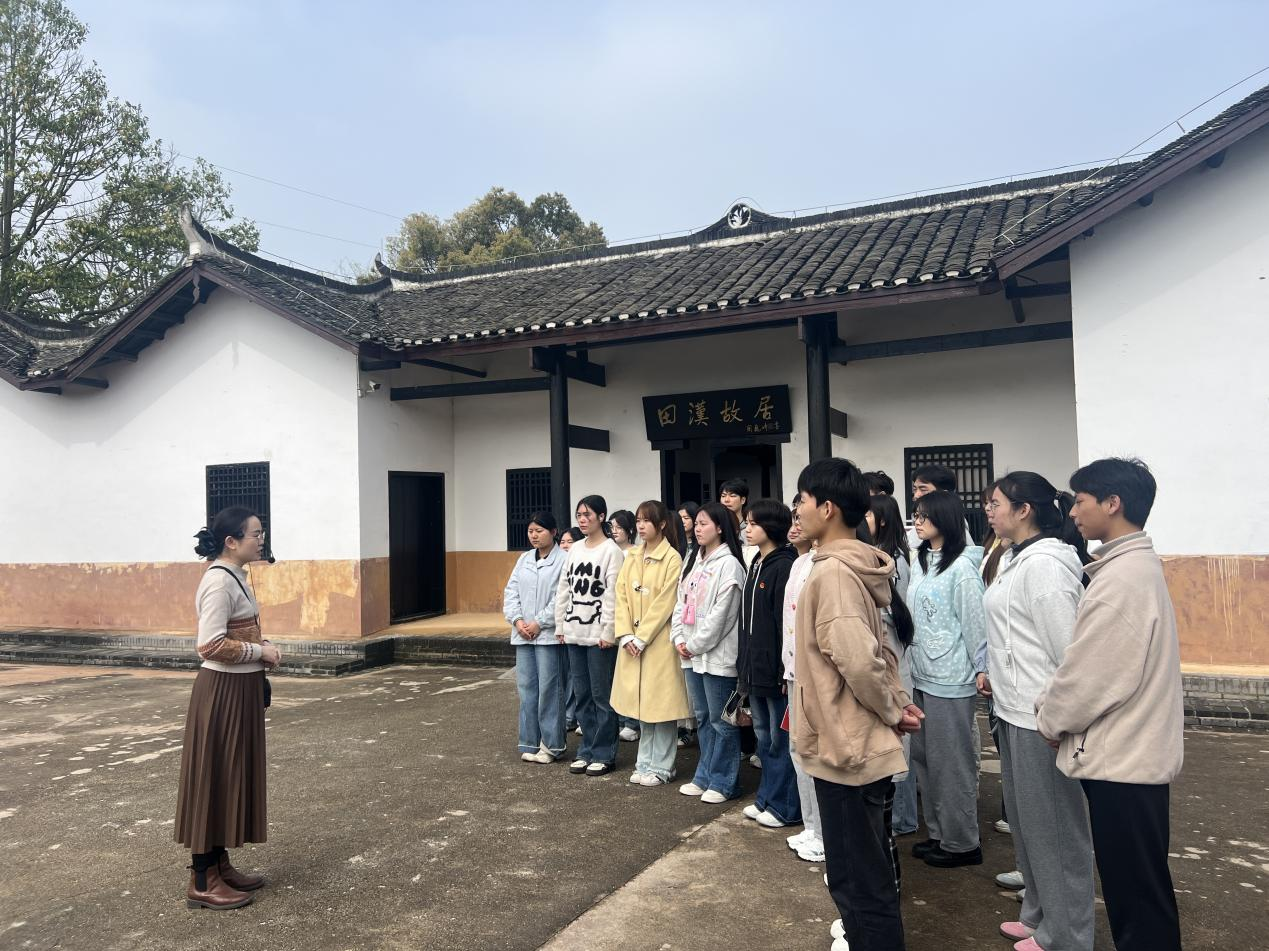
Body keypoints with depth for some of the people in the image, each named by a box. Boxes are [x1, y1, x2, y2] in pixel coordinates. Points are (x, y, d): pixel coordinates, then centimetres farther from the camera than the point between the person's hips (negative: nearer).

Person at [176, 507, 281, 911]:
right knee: (214, 779, 0)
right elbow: (211, 645, -25)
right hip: (223, 691, -10)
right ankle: (202, 882, 10)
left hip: (240, 689, 10)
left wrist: (261, 650, 4)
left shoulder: (233, 577, 10)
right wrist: (261, 652, -16)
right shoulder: (219, 581, -19)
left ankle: (220, 865, 27)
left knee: (232, 777, 16)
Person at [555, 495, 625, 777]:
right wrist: (560, 625, 9)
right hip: (575, 632, 7)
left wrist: (608, 631, -16)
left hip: (599, 635, -6)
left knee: (602, 695, 1)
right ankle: (587, 751, 23)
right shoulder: (574, 549, 12)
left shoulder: (612, 551, -8)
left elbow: (613, 595, -13)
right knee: (582, 695, 12)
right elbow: (564, 589, 14)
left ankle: (604, 754, 11)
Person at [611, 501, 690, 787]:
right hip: (633, 642, 6)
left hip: (659, 641, -6)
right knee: (641, 702, 12)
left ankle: (661, 767, 12)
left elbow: (665, 603, -14)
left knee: (661, 704, 1)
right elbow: (621, 596, 5)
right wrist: (626, 635, -6)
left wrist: (642, 637, -14)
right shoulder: (631, 558, 10)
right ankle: (646, 762, 23)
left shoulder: (672, 559, -9)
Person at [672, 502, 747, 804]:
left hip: (717, 654, -8)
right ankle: (705, 777, 27)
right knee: (703, 718, 16)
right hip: (691, 654, 8)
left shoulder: (728, 564, -11)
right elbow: (681, 603, 13)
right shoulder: (693, 561, 14)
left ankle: (723, 782, 12)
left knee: (720, 721, 1)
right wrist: (680, 639, 2)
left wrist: (695, 645, -12)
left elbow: (720, 613, -17)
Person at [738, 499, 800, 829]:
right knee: (764, 736, 17)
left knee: (781, 739, 3)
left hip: (775, 666, -9)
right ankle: (767, 798, 29)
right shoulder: (756, 565, 12)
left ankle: (785, 806, 14)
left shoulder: (784, 565, -16)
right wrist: (744, 663, 16)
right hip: (755, 666, 9)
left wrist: (785, 669, -20)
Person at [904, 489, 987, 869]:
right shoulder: (920, 562, 10)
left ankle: (961, 842, 16)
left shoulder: (962, 566, -13)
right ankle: (938, 833, 28)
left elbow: (974, 621, -12)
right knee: (923, 757, 15)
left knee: (951, 760, 2)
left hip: (950, 678, -8)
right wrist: (913, 661, 14)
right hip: (921, 675, 8)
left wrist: (982, 669, -8)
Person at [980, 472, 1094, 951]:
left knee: (1053, 823, 5)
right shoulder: (1015, 559, 10)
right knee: (1026, 820, 20)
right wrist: (994, 674, 9)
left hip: (1040, 715, -10)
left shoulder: (1044, 563, -19)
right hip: (1014, 709, 10)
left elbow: (1066, 646, -21)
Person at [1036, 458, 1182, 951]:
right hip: (1137, 752, 10)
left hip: (1121, 760, -10)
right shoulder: (1139, 565, 10)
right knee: (1138, 886, 20)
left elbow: (1091, 673, -20)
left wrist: (1051, 719, -4)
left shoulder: (1120, 578, -22)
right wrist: (1056, 709, 10)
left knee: (1138, 895, 3)